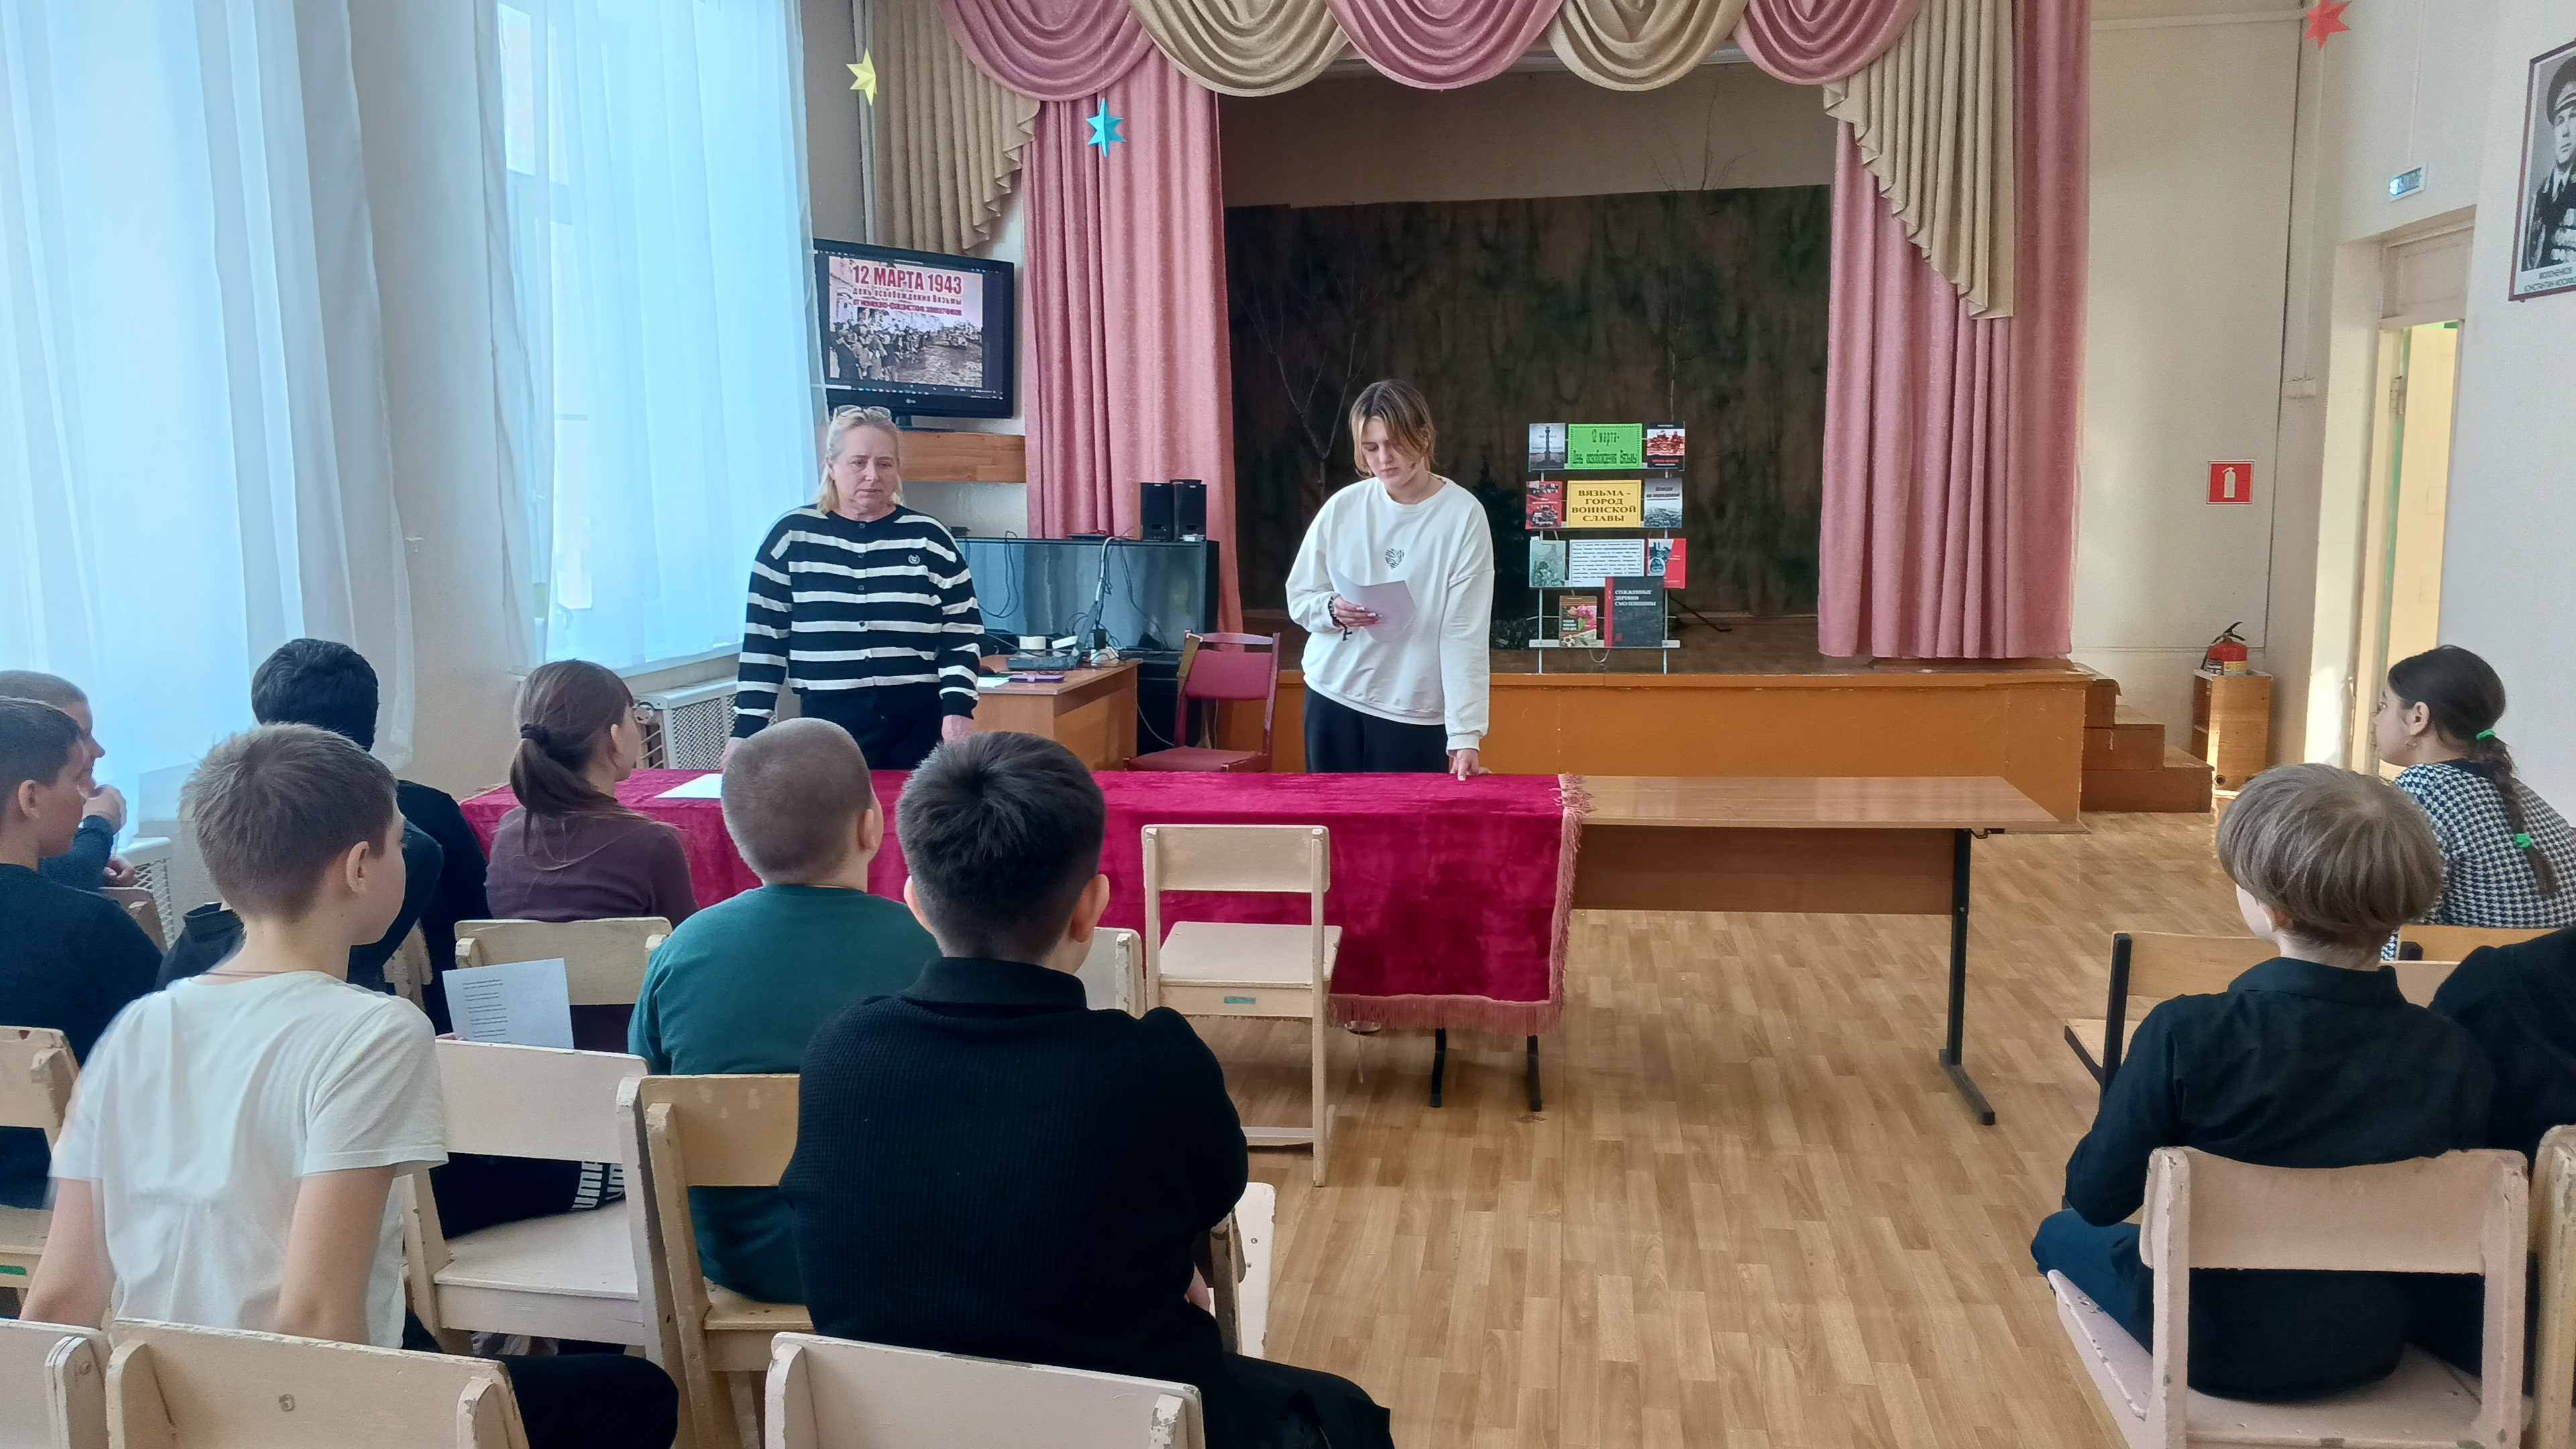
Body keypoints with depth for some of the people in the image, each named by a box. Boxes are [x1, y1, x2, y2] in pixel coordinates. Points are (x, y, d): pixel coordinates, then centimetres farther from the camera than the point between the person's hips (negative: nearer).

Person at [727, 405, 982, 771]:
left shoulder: (929, 539, 4)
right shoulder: (791, 537, 4)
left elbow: (963, 634, 4)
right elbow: (764, 638, 5)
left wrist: (959, 708, -8)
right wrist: (748, 726, 0)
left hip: (920, 727, 0)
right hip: (828, 726, 0)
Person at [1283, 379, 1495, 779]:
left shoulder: (1463, 515, -8)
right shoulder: (1343, 507, 1)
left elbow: (1465, 633, -13)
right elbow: (1299, 598, 9)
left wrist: (1466, 735, -19)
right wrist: (1333, 610, -15)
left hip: (1416, 711, -3)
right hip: (1333, 698, 3)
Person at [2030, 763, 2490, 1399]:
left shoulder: (2186, 1035, -30)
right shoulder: (2454, 1058, -20)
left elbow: (2095, 1196, -19)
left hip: (2212, 1345, -4)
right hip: (2369, 1350, 4)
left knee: (2063, 1234, 28)